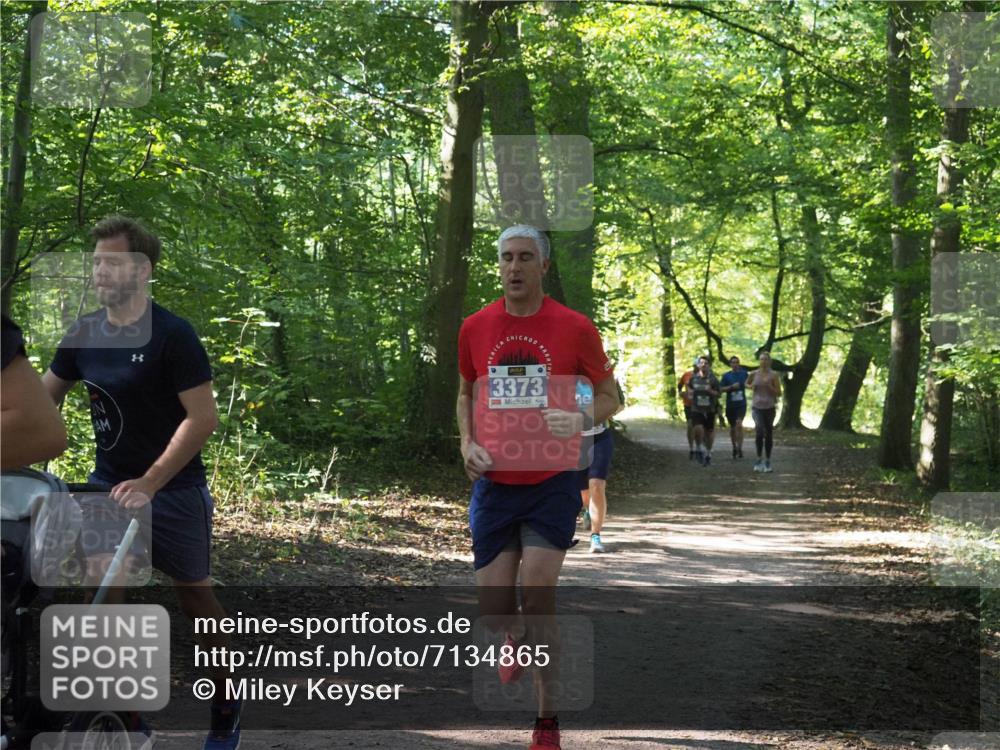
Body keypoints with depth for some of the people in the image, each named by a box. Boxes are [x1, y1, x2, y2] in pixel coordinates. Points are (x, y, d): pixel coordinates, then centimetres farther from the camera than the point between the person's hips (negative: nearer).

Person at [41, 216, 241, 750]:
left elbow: (203, 417, -18)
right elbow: (42, 401, 10)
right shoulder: (84, 334, 2)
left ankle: (225, 706, 28)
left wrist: (149, 483, -23)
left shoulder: (172, 335, -15)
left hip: (173, 488, -4)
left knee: (194, 595, 9)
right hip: (109, 483, 4)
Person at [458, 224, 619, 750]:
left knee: (537, 593, -11)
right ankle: (517, 638, 45)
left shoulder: (574, 327, -6)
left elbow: (610, 396, 2)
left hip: (552, 483, -3)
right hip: (493, 484, 3)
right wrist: (468, 444, -1)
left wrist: (581, 419, -19)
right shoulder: (476, 327, 2)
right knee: (493, 608, 5)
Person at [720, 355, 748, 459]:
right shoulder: (726, 376, 2)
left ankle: (740, 448, -20)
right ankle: (734, 447, 30)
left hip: (741, 404, -2)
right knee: (732, 426, 12)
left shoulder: (744, 374, 4)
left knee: (739, 424, -20)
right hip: (730, 404, 2)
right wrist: (732, 387, -14)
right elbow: (721, 389, -2)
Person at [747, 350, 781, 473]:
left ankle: (767, 462, 19)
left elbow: (779, 393, 0)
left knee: (768, 434, 6)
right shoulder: (754, 374, 5)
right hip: (757, 407, 0)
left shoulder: (773, 375, -1)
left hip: (769, 408, 0)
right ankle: (759, 458, -13)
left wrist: (769, 386, -16)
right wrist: (751, 386, 2)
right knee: (759, 429, -22)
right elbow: (747, 384, 25)